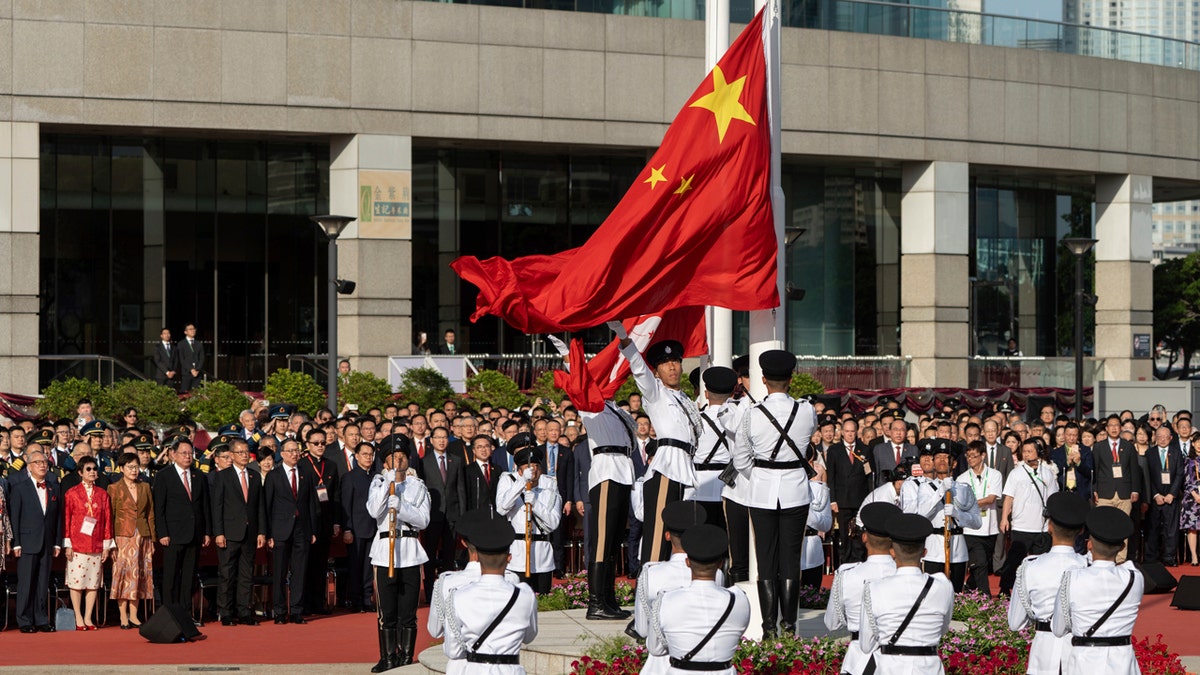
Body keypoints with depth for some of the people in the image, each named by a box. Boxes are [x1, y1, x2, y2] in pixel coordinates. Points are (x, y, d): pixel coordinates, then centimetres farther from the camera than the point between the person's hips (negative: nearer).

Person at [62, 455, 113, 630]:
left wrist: (107, 545, 5)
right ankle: (78, 619, 5)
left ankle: (88, 618, 10)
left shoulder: (102, 494, 9)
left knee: (93, 582, 4)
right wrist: (67, 544, -5)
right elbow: (66, 520, 0)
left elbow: (107, 519, 9)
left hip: (96, 545, 3)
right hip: (77, 544, -3)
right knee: (76, 581, -1)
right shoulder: (71, 494, 0)